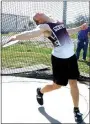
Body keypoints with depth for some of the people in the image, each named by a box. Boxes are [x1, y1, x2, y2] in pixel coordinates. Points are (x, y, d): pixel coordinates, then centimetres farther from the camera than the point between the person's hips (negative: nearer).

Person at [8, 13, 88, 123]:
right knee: (57, 85, 7)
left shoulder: (58, 22, 10)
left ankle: (76, 110, 21)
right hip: (59, 59, -5)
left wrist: (80, 28, 32)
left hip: (71, 56, 6)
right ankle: (40, 91, 38)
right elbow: (32, 33, -30)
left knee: (73, 83, 5)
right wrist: (16, 36, -45)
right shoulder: (44, 27, -13)